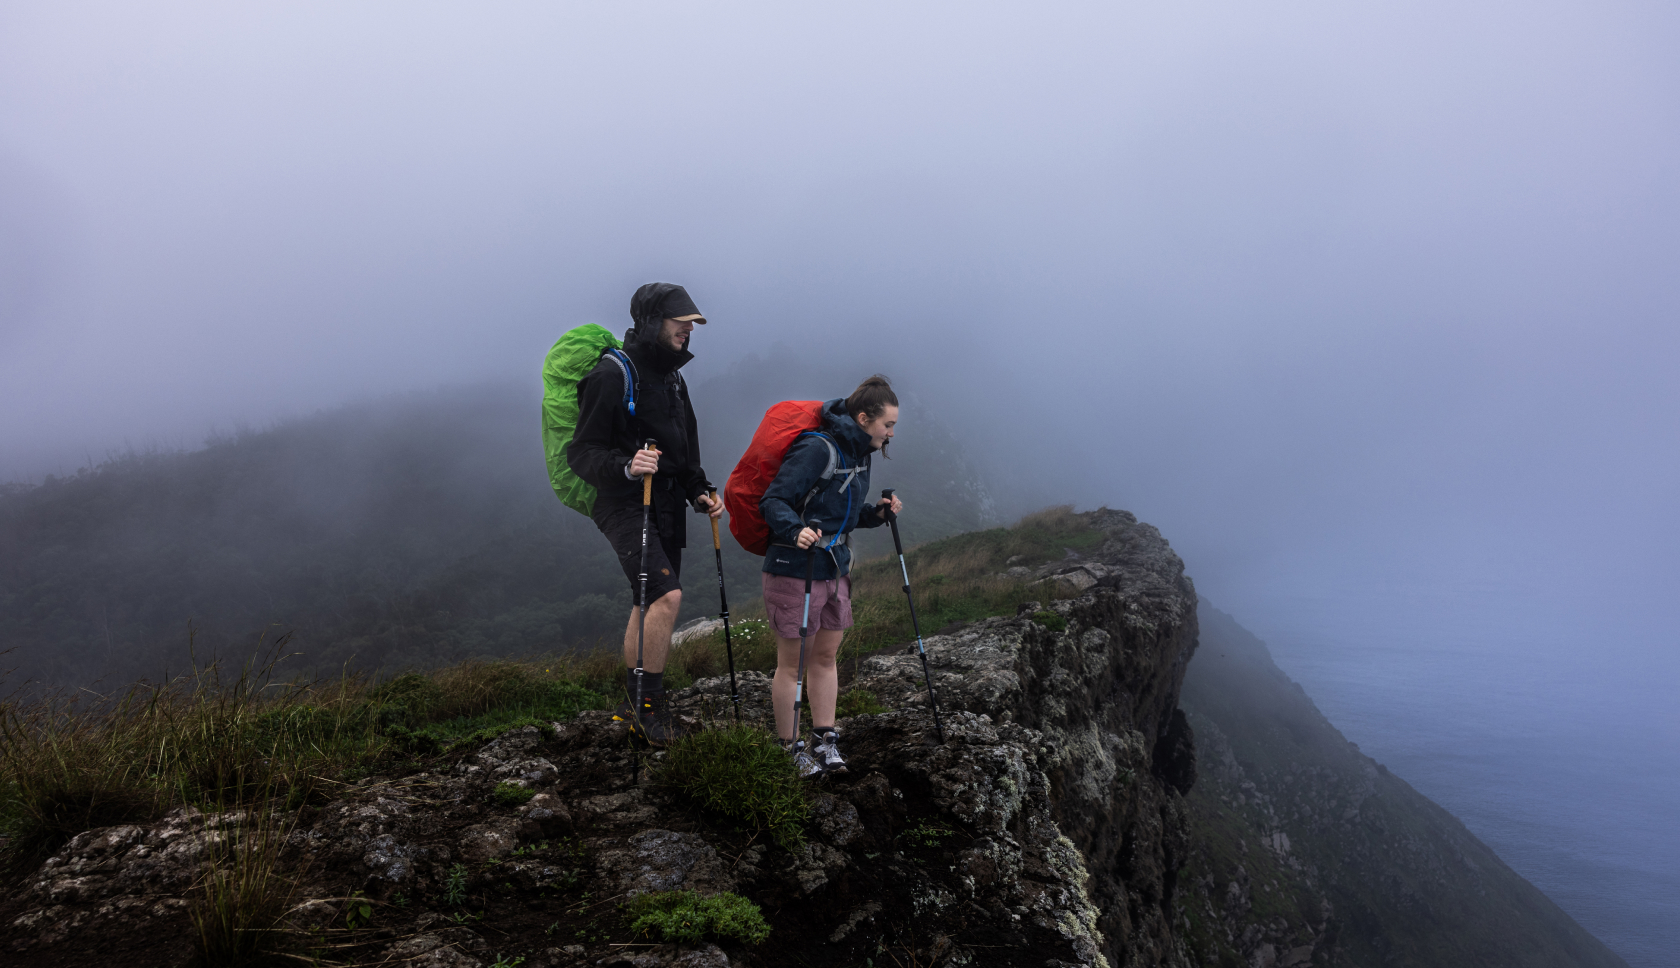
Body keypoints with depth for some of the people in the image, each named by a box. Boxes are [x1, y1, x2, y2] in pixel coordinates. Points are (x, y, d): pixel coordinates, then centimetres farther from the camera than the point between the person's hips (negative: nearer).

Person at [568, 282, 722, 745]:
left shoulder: (672, 376, 14)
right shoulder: (612, 374, -14)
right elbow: (581, 453, -16)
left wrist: (699, 492, 9)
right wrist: (625, 466, -34)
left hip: (667, 507, 9)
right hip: (625, 504, -9)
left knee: (649, 603, 14)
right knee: (667, 594, -23)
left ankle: (634, 701, 28)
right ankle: (649, 701, -9)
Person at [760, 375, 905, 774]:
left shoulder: (858, 453, 9)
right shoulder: (818, 449, -20)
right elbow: (773, 502, -22)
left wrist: (877, 513, 2)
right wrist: (797, 530, -39)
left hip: (834, 570, 9)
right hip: (793, 571, -8)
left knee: (826, 656, 14)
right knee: (792, 661, 3)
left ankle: (824, 739, 24)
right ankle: (789, 748, 15)